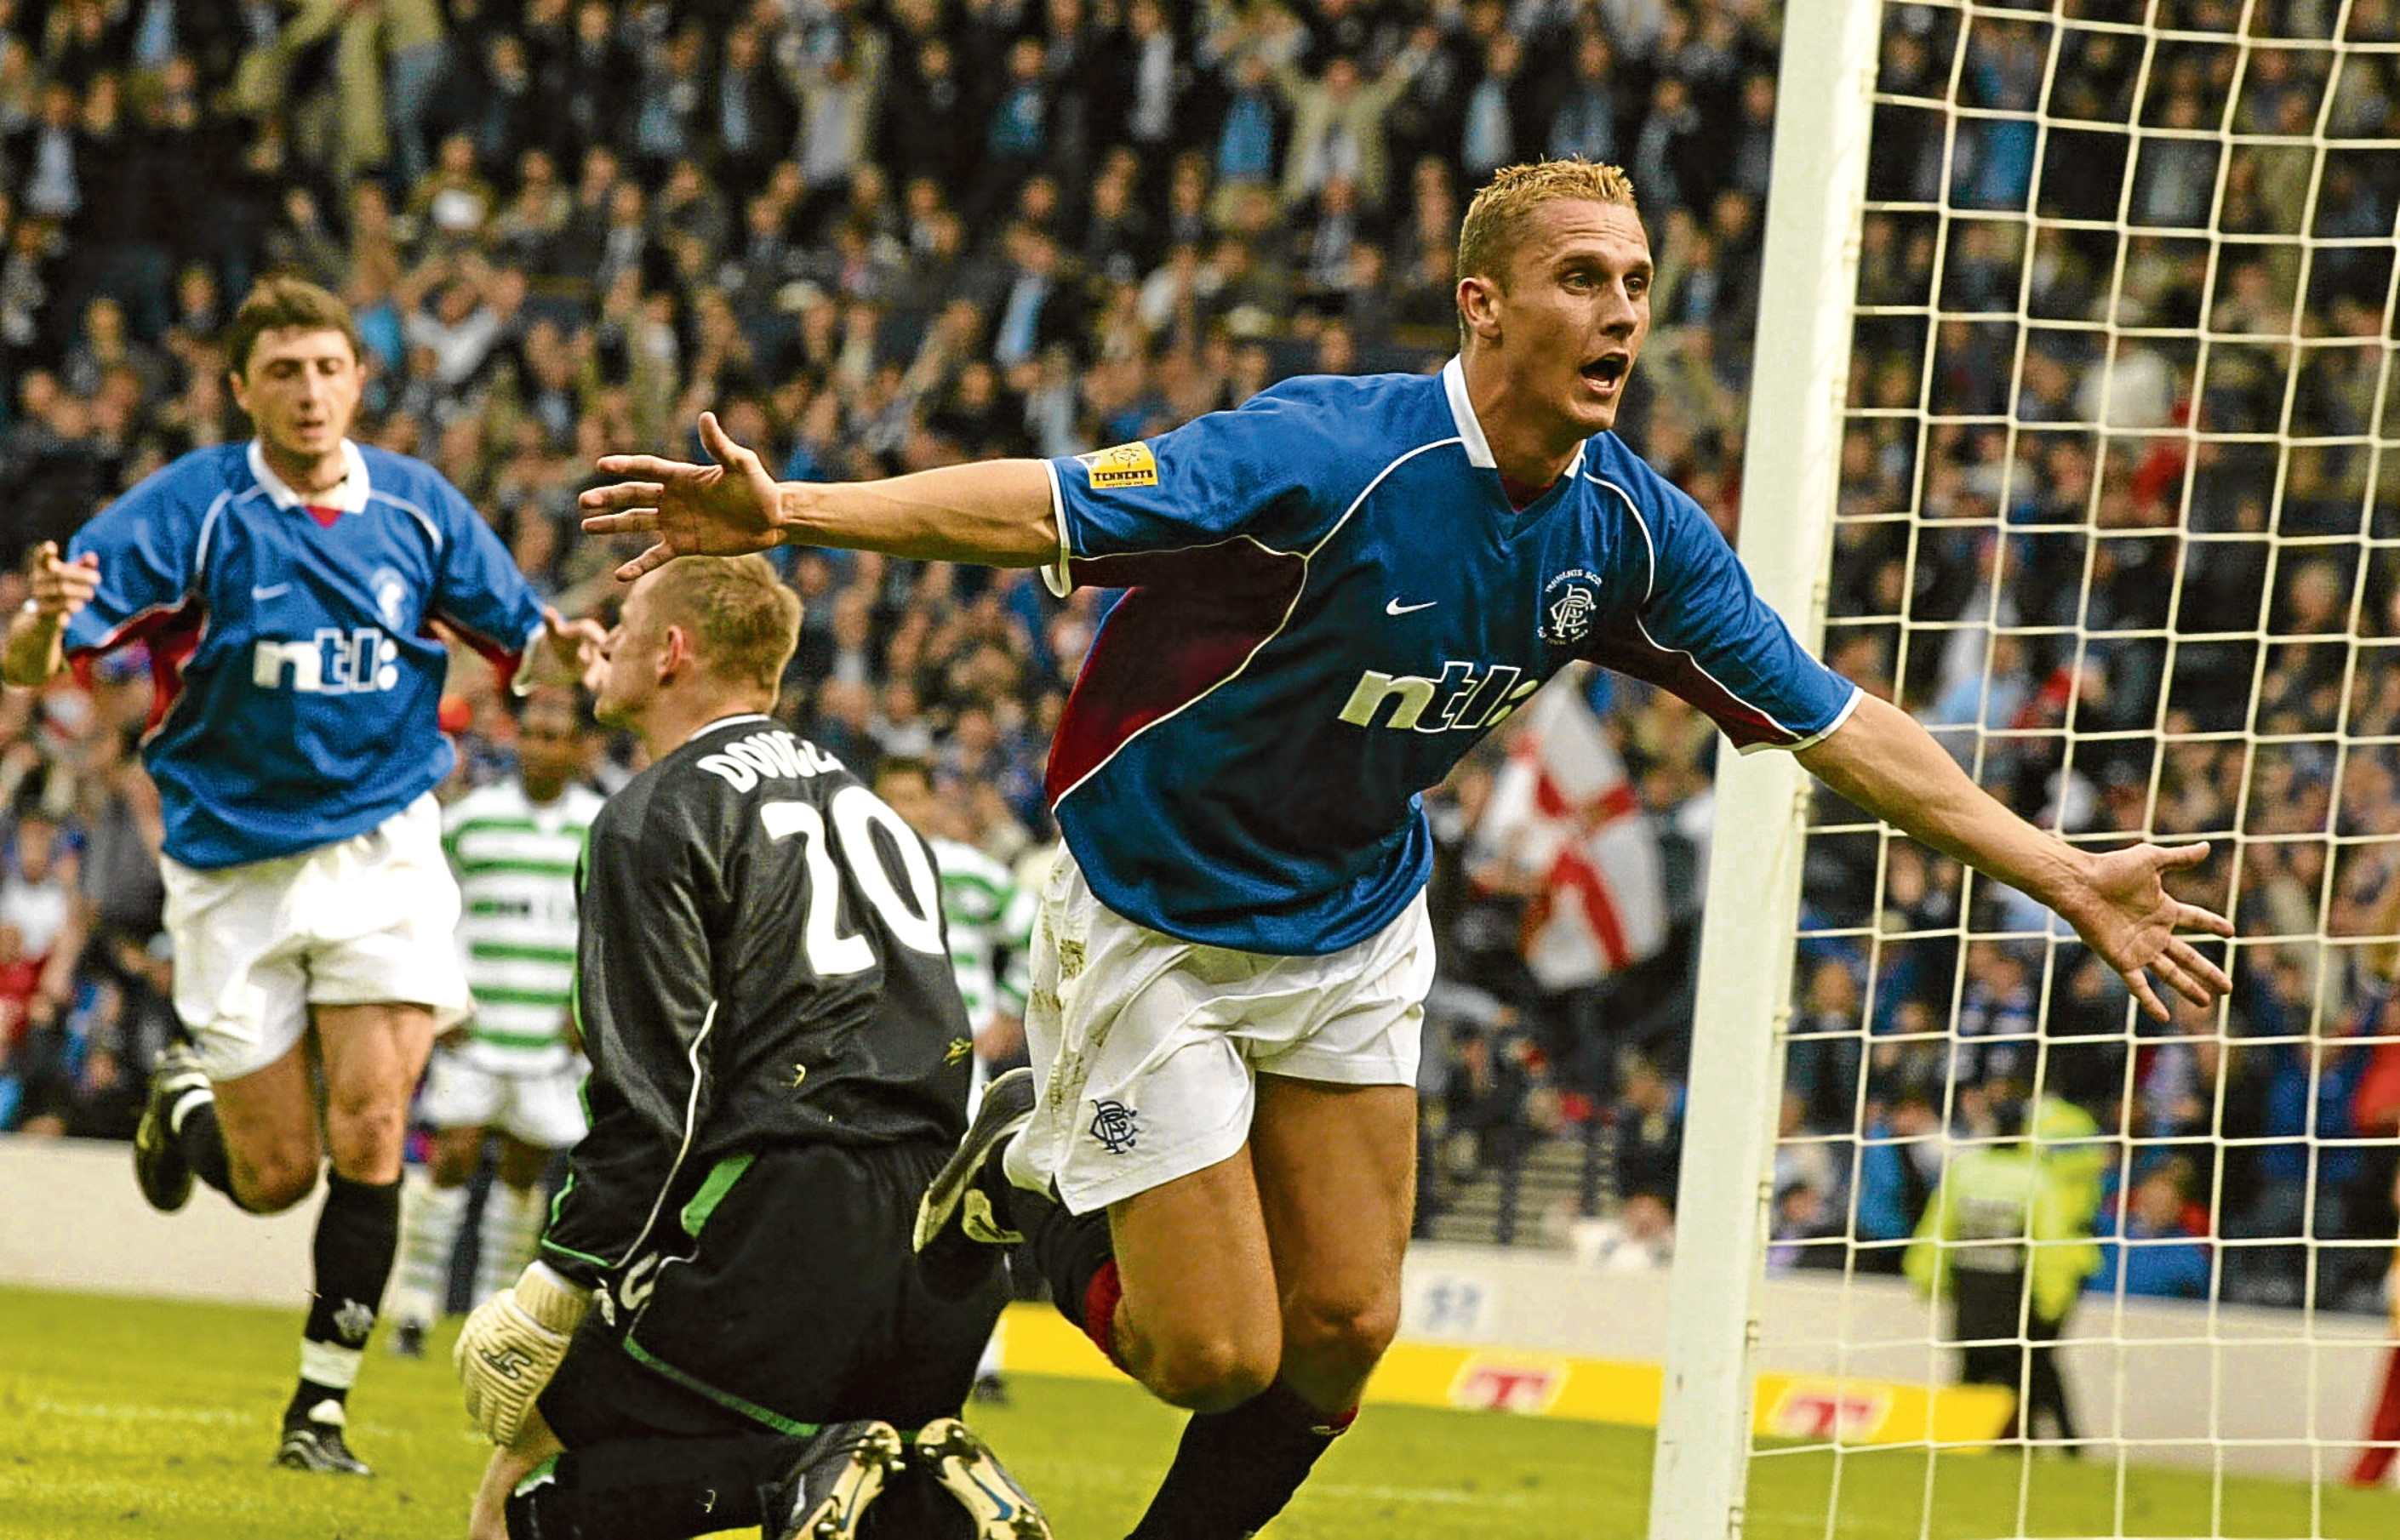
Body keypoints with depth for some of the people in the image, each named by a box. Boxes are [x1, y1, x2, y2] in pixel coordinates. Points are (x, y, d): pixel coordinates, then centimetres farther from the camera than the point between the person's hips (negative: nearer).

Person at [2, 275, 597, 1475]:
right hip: (234, 867, -1)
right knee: (274, 1176, 4)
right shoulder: (189, 509, -11)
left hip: (383, 848, 1)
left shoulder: (418, 506, -1)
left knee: (368, 1129, -13)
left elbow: (519, 642, 12)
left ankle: (322, 1404, 0)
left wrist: (562, 649, -12)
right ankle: (187, 1103, 40)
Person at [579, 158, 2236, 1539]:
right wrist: (786, 510, -44)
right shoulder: (1331, 456, -28)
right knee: (1216, 1356, -6)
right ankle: (1030, 1168, 23)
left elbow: (1840, 724, -1)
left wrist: (2066, 877, -2)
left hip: (1354, 929, 6)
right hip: (1155, 926, -6)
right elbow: (1040, 507, -32)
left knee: (1342, 1330, 4)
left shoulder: (1634, 532, -9)